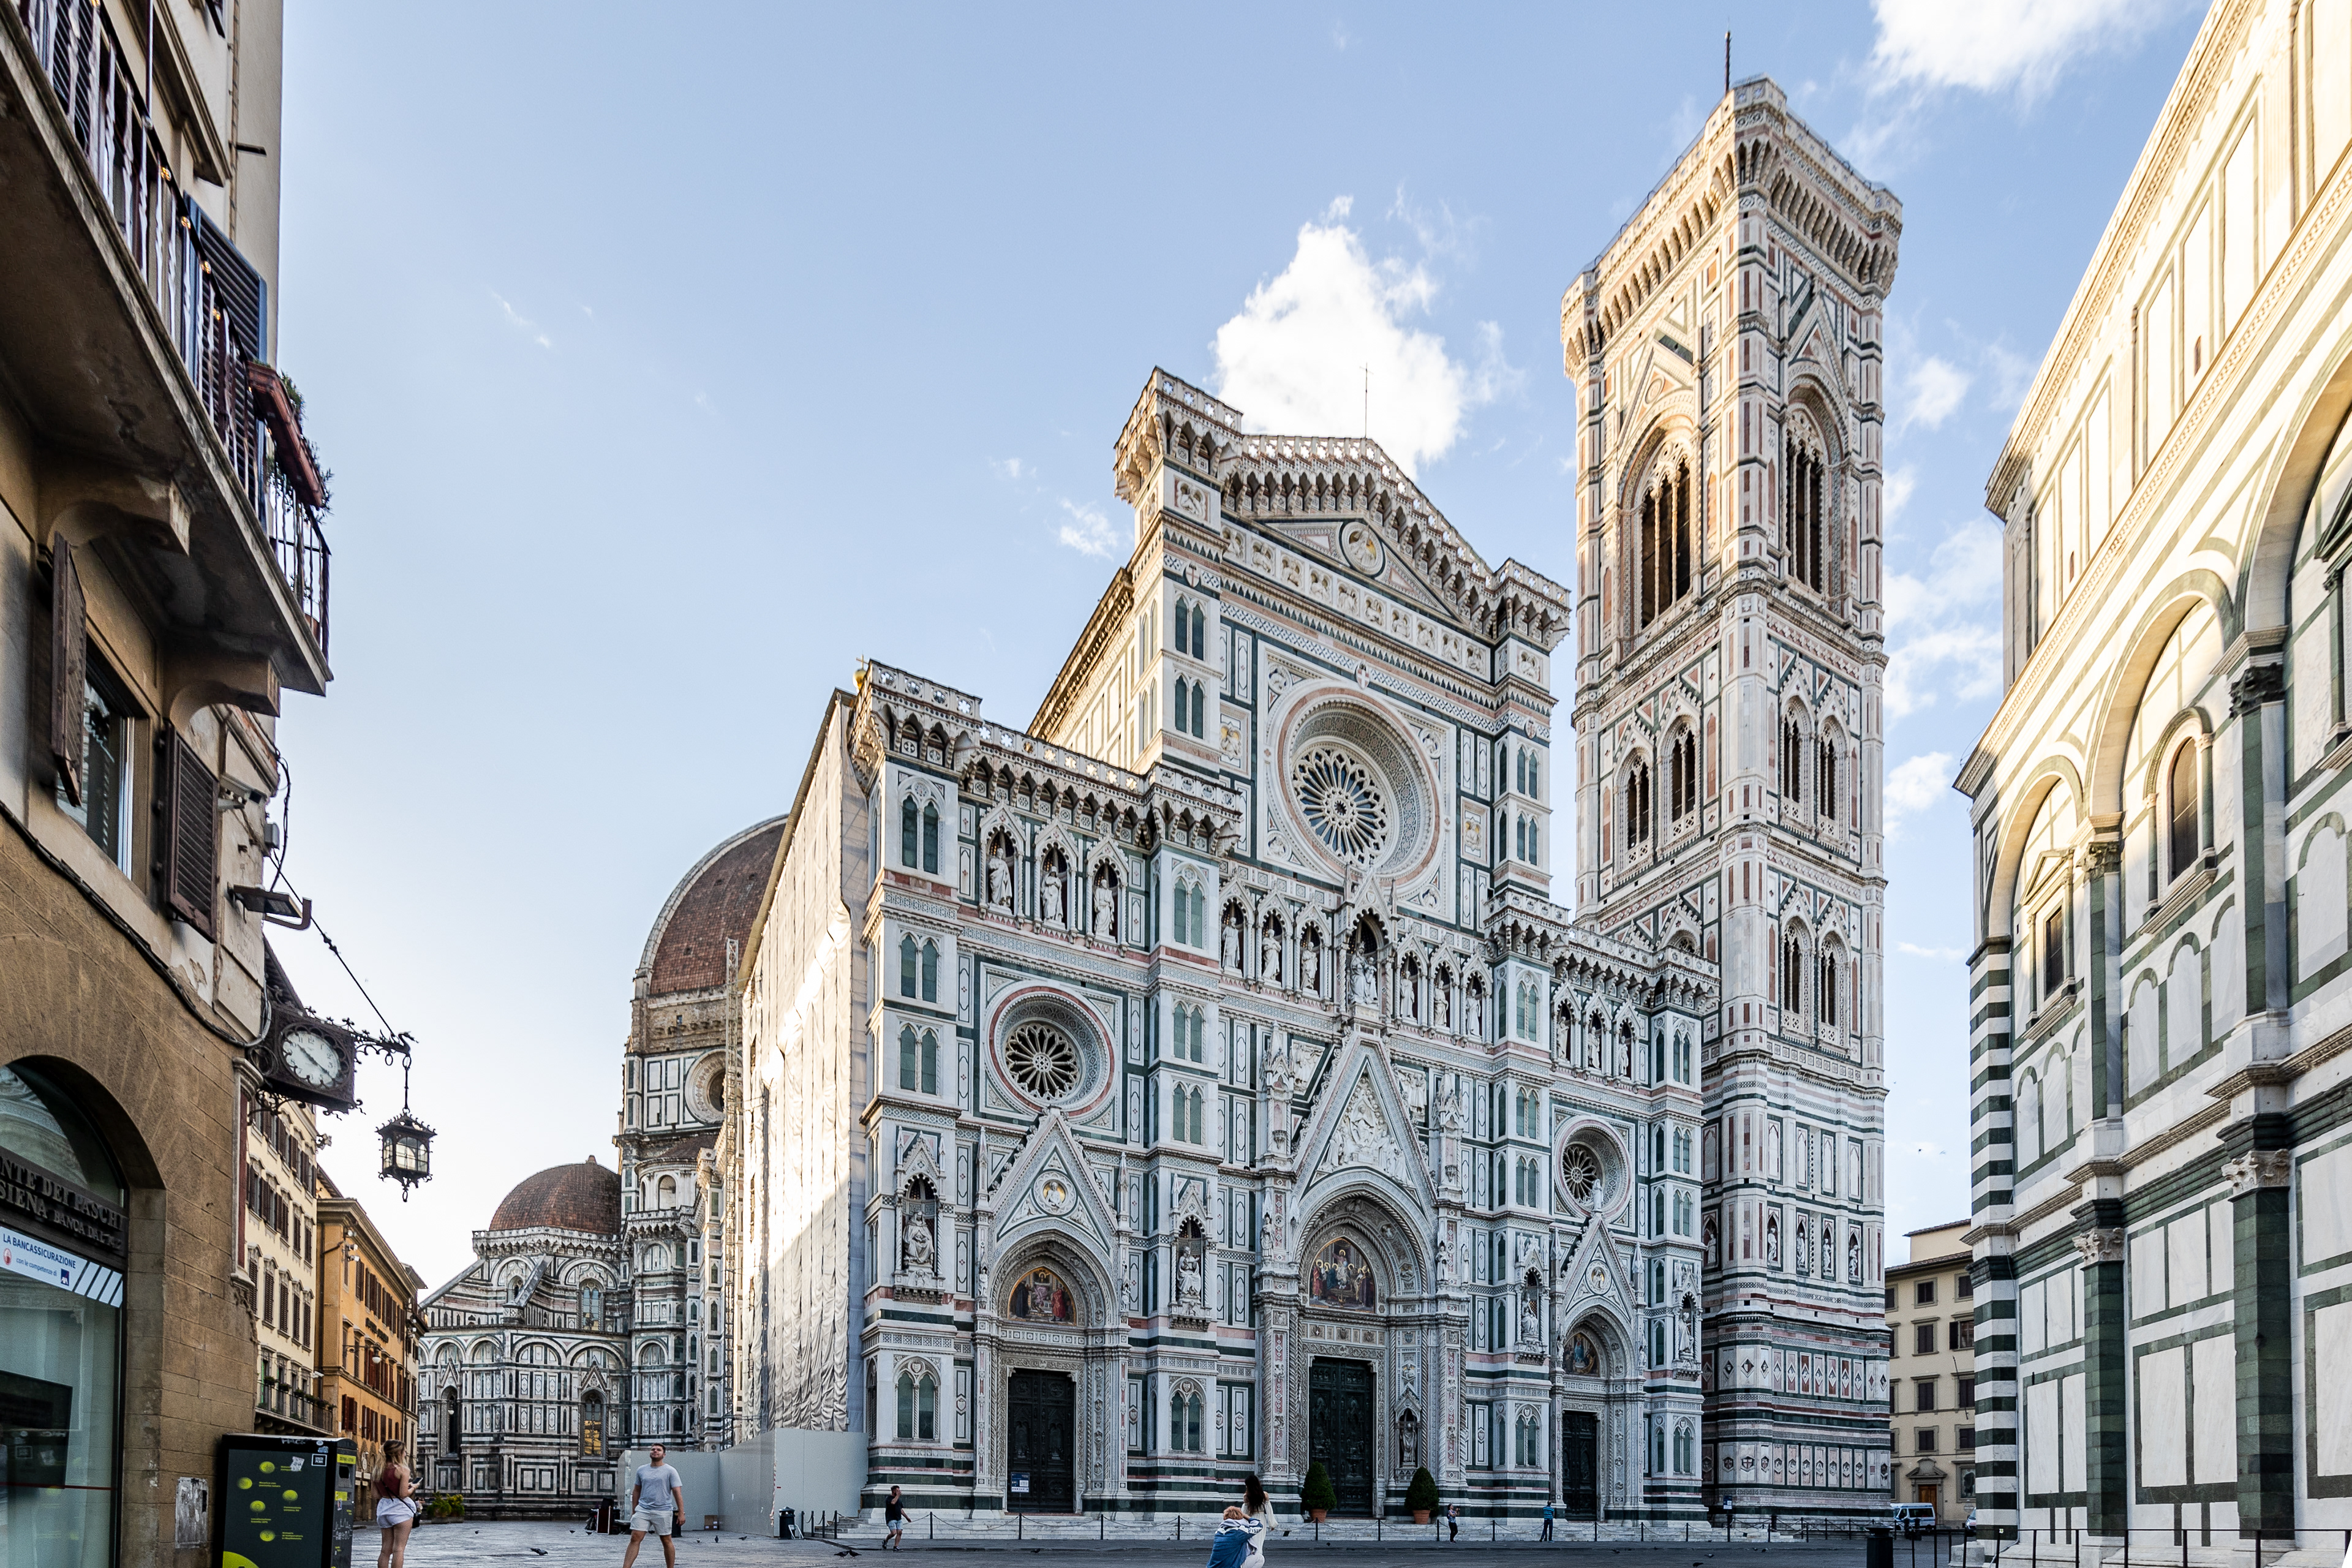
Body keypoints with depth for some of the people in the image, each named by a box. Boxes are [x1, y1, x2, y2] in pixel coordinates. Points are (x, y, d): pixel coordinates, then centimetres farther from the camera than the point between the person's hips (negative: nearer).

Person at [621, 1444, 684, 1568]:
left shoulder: (670, 1471, -2)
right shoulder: (642, 1470, 11)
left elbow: (678, 1493, -5)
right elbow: (636, 1491, 20)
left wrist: (681, 1513, -11)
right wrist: (633, 1511, 18)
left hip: (663, 1512, -3)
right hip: (643, 1510, 3)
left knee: (666, 1541, 6)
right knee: (635, 1539, -7)